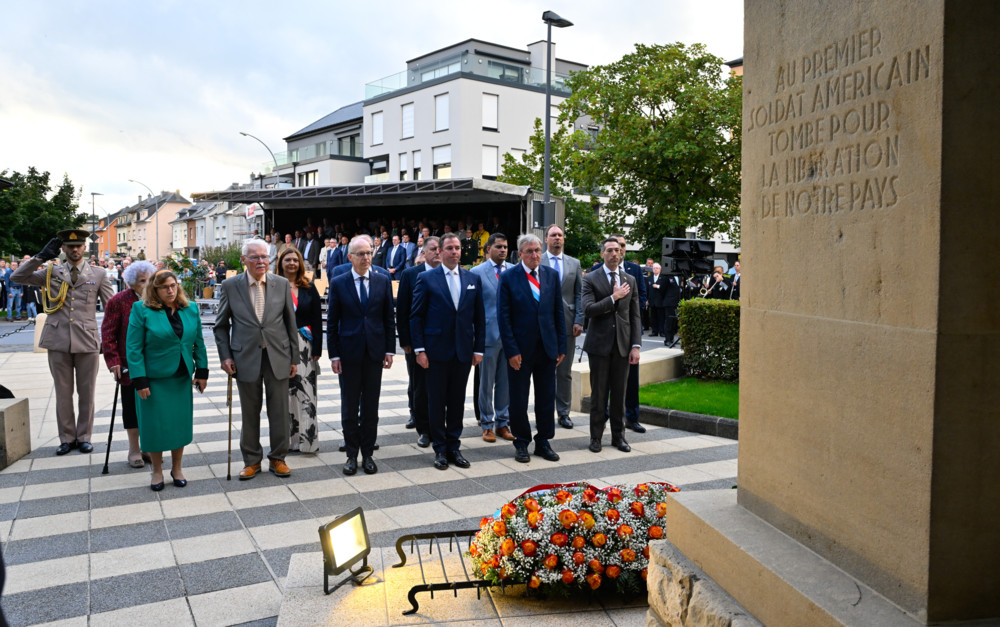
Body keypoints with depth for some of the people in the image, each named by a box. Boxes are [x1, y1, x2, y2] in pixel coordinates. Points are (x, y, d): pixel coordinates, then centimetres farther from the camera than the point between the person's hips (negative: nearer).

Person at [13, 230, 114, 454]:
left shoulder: (98, 274, 4)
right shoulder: (51, 272, 7)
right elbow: (16, 277, -1)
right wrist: (41, 257, -8)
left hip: (87, 341, -1)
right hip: (58, 342, 1)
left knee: (86, 393, 7)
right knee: (63, 393, 9)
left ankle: (83, 436, 21)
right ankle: (67, 438, 21)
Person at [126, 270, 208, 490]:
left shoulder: (190, 310, 5)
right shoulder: (141, 310, -7)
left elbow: (199, 343, 9)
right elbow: (133, 348, -9)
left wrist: (202, 370, 4)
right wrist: (139, 379, -14)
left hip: (182, 378, 3)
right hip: (154, 378, -3)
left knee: (180, 422, 9)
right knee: (155, 424, 5)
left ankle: (177, 468, 26)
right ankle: (157, 471, 23)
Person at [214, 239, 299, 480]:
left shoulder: (282, 284, 1)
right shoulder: (230, 286, -1)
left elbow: (290, 322, 6)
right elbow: (221, 325, 5)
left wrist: (294, 357, 4)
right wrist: (225, 356, -4)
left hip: (278, 357, 1)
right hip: (246, 358, -1)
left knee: (279, 411, 6)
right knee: (249, 413, 9)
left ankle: (277, 458, 22)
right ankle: (252, 460, 24)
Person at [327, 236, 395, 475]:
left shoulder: (383, 282, 4)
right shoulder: (338, 283, -1)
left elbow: (389, 319, 6)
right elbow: (332, 322, 0)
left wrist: (390, 350, 0)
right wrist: (334, 355, -5)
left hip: (374, 352, 1)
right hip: (349, 353, -1)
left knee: (371, 407, 8)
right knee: (349, 407, 7)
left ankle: (367, 453, 19)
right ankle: (352, 454, 19)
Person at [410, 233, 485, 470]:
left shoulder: (473, 279, 8)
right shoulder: (426, 279, -1)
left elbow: (479, 317, 9)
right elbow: (416, 316, -2)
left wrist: (479, 348, 4)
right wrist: (419, 349, -8)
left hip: (463, 351, 3)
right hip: (437, 351, -3)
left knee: (457, 402, 10)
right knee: (436, 402, 5)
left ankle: (454, 446, 20)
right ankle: (440, 449, 16)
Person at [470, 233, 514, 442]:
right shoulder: (477, 272, -2)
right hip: (488, 333, -3)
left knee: (506, 382, 9)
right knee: (486, 383, 6)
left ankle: (502, 423, 20)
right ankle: (487, 425, 16)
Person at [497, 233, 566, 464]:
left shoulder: (552, 275, 5)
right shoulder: (508, 277, -6)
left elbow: (558, 313, 7)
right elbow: (503, 317, -7)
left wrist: (561, 346, 3)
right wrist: (511, 351, -12)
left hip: (547, 347, 3)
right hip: (520, 349, -3)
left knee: (547, 398, 10)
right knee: (518, 400, 7)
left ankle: (543, 442, 23)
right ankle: (521, 443, 21)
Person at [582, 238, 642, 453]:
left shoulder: (630, 280, 10)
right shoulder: (591, 279, -1)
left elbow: (635, 315, 8)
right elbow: (588, 309, -14)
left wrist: (636, 345, 1)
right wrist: (613, 298, -16)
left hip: (622, 344, 3)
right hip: (599, 344, -3)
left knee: (620, 393, 8)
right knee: (598, 393, 3)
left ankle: (618, 436, 20)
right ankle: (596, 437, 15)